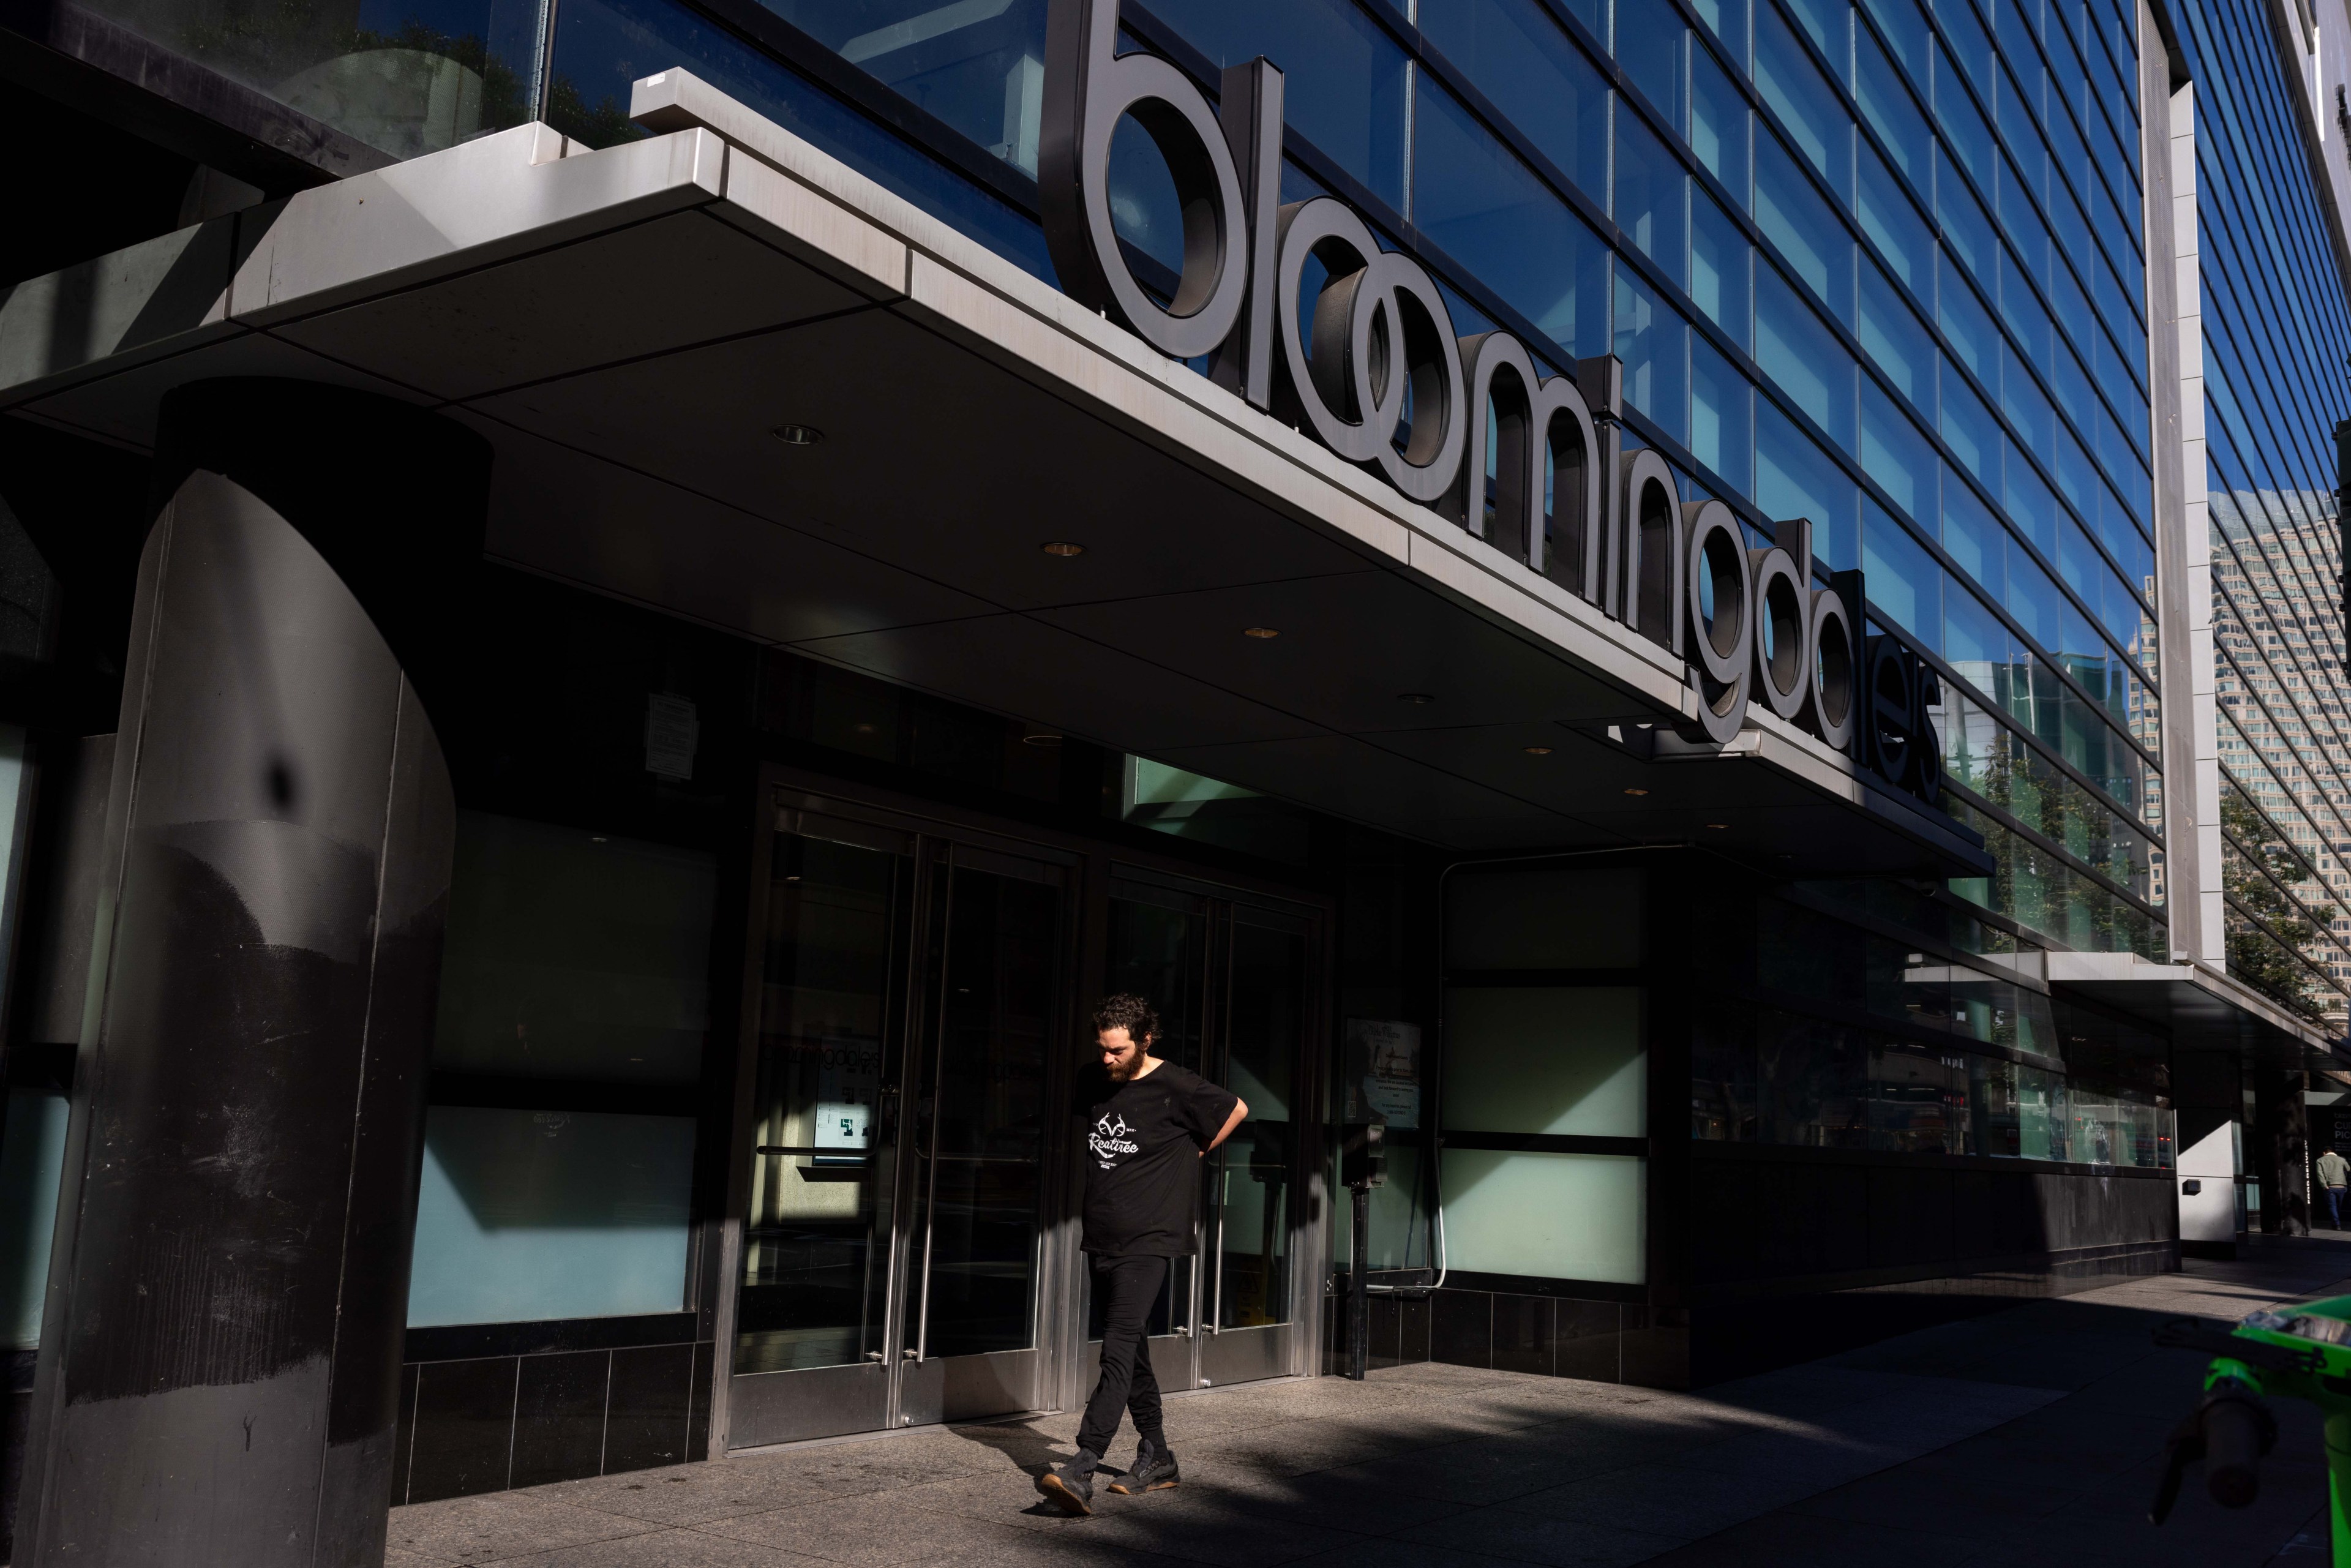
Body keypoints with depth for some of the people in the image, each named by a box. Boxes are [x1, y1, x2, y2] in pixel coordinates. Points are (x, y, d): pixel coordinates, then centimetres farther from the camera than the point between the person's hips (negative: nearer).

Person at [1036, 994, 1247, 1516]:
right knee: (1131, 1351, 14)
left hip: (1148, 1239, -7)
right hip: (1102, 1237, 7)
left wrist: (1191, 1153, 5)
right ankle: (1156, 1460, 27)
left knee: (1119, 1347, -18)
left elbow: (1236, 1109, 4)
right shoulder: (1092, 1081, 6)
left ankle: (1081, 1472, -27)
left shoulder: (1175, 1088, -10)